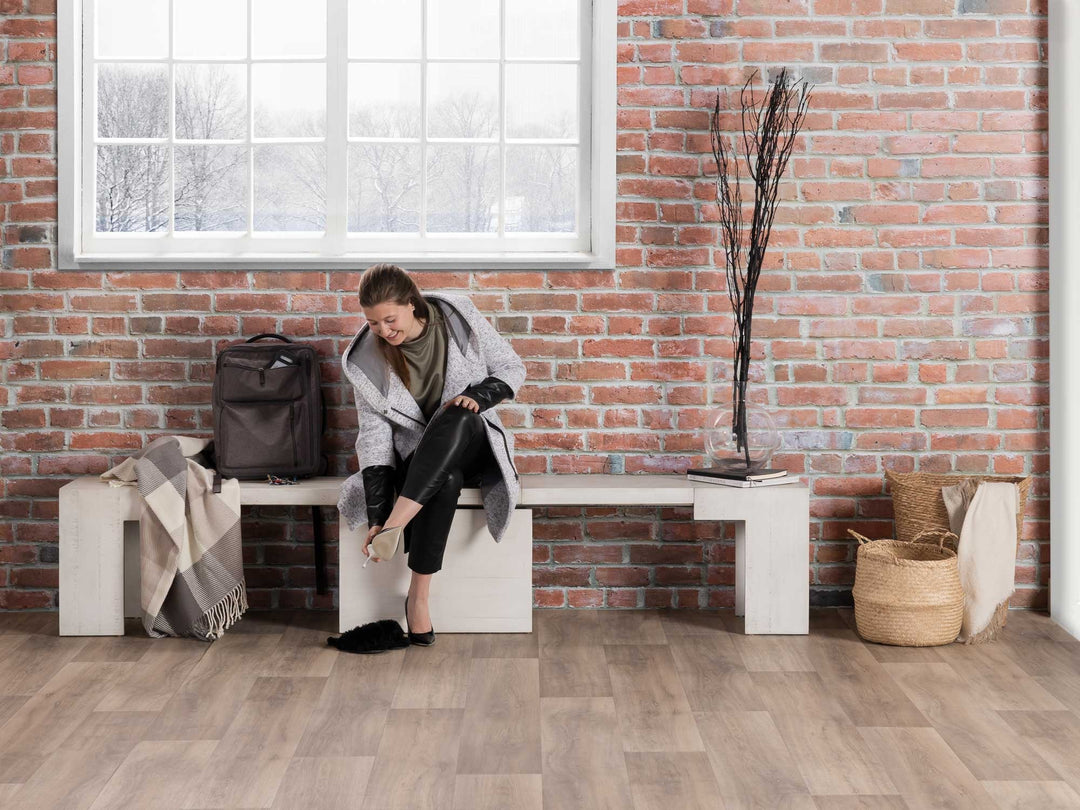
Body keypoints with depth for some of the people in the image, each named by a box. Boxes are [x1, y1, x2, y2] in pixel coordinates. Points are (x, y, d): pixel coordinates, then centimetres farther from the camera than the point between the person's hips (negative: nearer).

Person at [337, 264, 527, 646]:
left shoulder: (458, 318, -9)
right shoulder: (366, 358, -7)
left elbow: (512, 368, 0)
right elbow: (374, 435, -10)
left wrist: (477, 395, -22)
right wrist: (375, 518, -18)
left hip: (472, 447, 0)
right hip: (418, 461, 0)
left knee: (456, 418, -38)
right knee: (446, 481, -39)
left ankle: (397, 524, -44)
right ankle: (419, 596, -35)